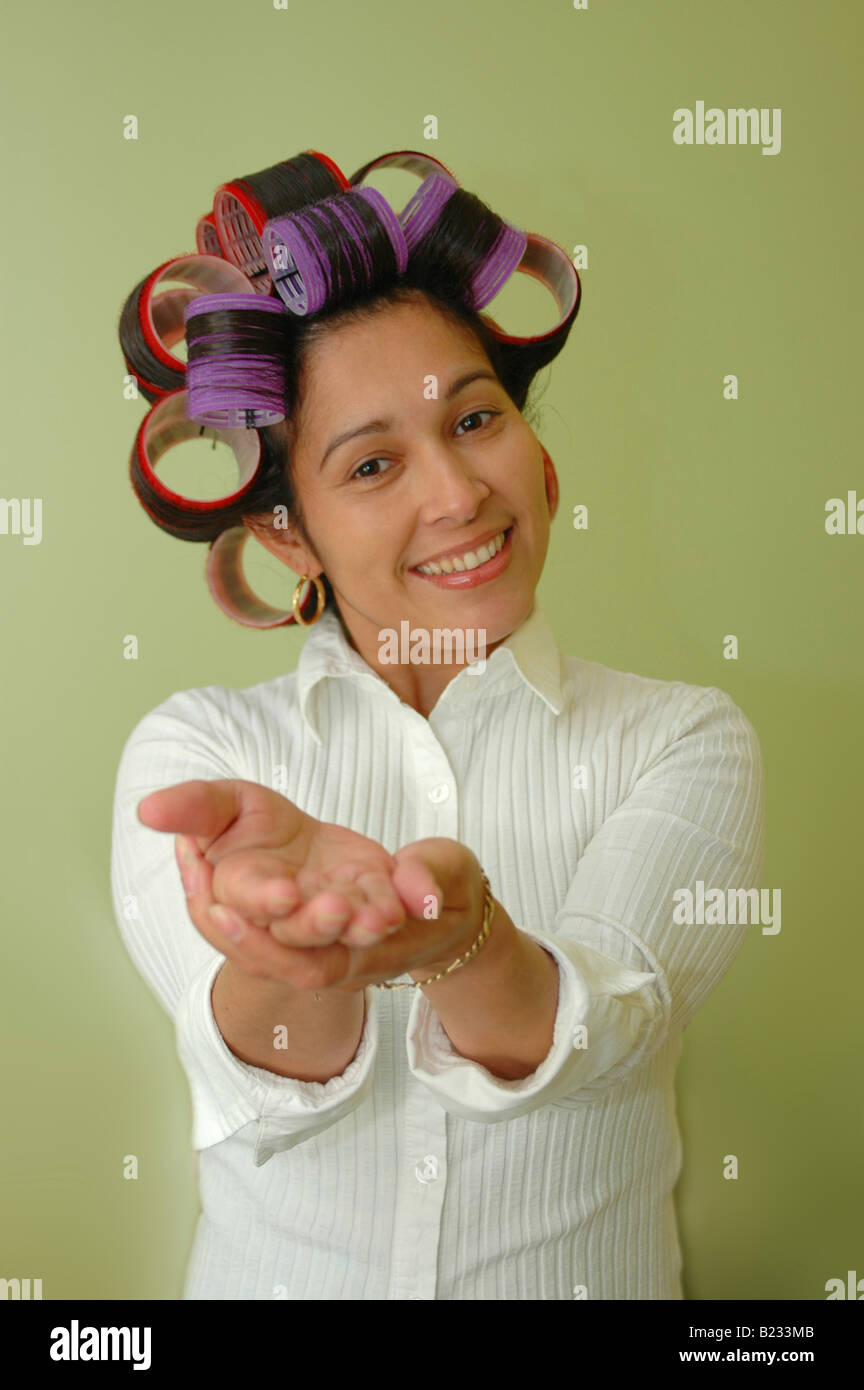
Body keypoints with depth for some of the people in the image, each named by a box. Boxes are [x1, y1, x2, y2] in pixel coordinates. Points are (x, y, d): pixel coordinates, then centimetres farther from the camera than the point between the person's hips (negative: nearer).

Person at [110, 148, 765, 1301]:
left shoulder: (682, 742, -8)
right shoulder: (191, 748, -7)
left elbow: (603, 1026, -22)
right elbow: (262, 1087, -19)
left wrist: (467, 940, -41)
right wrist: (296, 956, -39)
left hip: (582, 1279, 0)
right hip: (276, 1275, 1)